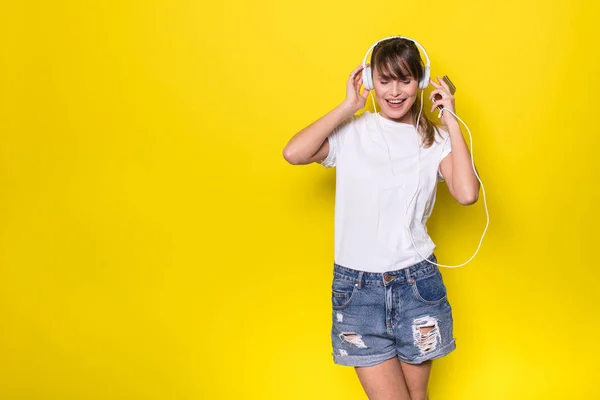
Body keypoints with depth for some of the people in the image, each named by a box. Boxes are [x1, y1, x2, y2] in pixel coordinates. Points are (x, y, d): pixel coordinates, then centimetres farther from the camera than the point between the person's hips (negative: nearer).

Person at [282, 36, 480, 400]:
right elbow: (294, 153, -19)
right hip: (357, 286, -1)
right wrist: (348, 107, -10)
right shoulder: (351, 132, -1)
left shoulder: (435, 139, 2)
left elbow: (467, 193, -15)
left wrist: (451, 121, -9)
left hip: (417, 283, 2)